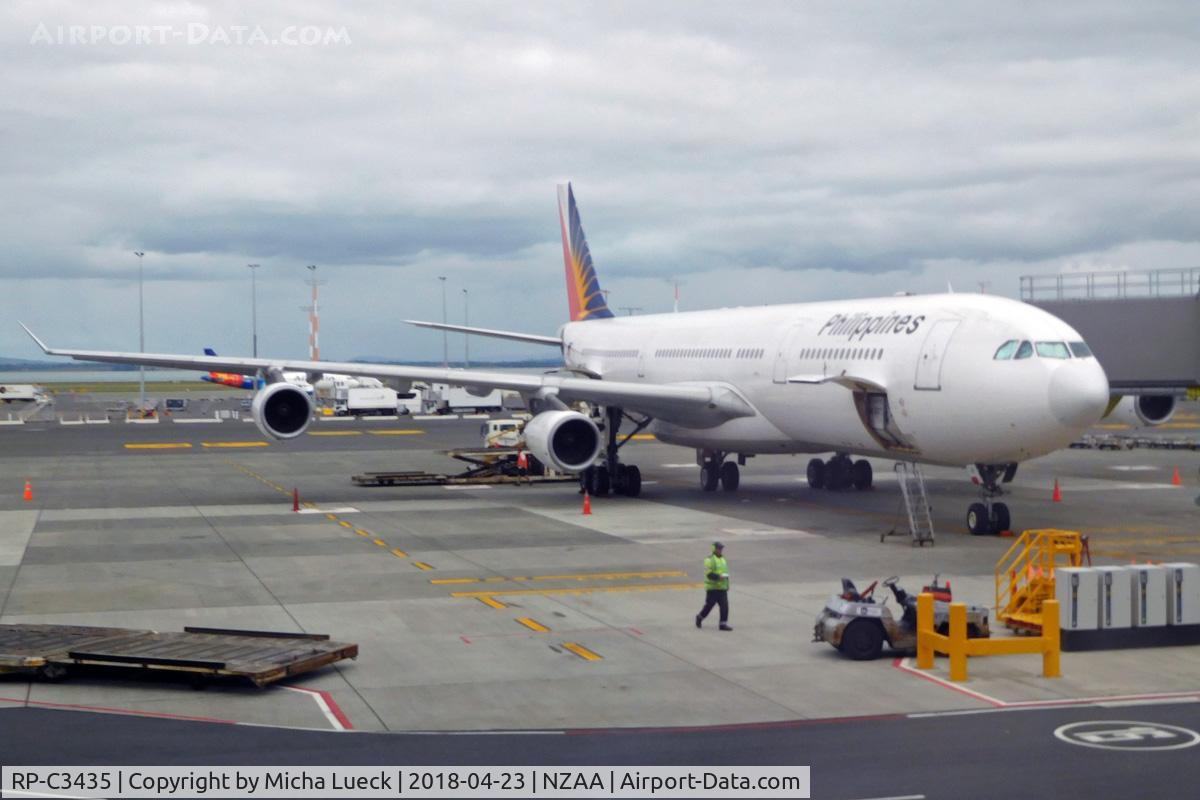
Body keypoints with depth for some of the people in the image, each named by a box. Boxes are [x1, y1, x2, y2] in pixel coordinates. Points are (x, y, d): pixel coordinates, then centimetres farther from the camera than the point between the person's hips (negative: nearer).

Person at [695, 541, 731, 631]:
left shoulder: (722, 559, 15)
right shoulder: (710, 560, -12)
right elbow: (708, 574, -20)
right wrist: (719, 577, -28)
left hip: (722, 587, 7)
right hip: (712, 587, -7)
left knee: (725, 606, -3)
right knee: (709, 605, 5)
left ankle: (723, 624, -1)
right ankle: (700, 617, 29)